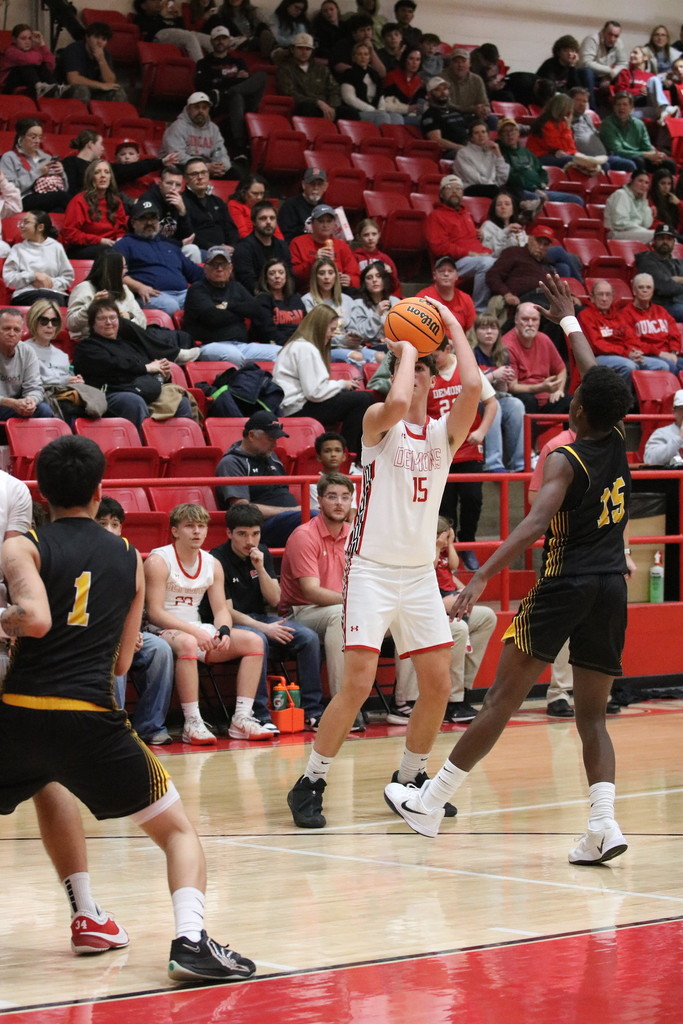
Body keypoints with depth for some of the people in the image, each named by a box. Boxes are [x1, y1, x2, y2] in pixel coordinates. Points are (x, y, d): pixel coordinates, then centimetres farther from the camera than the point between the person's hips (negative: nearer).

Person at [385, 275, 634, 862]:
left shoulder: (566, 460, -10)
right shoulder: (617, 443, 7)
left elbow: (536, 523, -25)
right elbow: (599, 377, 24)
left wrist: (482, 578, -30)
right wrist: (569, 320, 36)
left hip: (566, 587, -5)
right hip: (611, 591, 5)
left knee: (504, 698, 0)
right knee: (592, 715, 7)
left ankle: (430, 804, 8)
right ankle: (604, 825, -12)